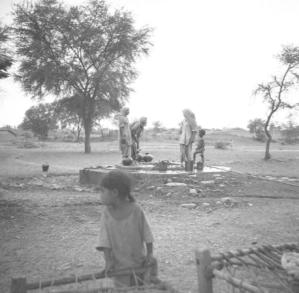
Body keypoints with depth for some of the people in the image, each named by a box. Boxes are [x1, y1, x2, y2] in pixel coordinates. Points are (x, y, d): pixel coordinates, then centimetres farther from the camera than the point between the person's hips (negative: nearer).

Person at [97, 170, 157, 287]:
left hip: (139, 261, -1)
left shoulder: (136, 210, -14)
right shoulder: (107, 213, -9)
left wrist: (150, 254, -13)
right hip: (119, 265, 2)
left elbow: (146, 233, -8)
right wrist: (108, 260, -21)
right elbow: (105, 239, -12)